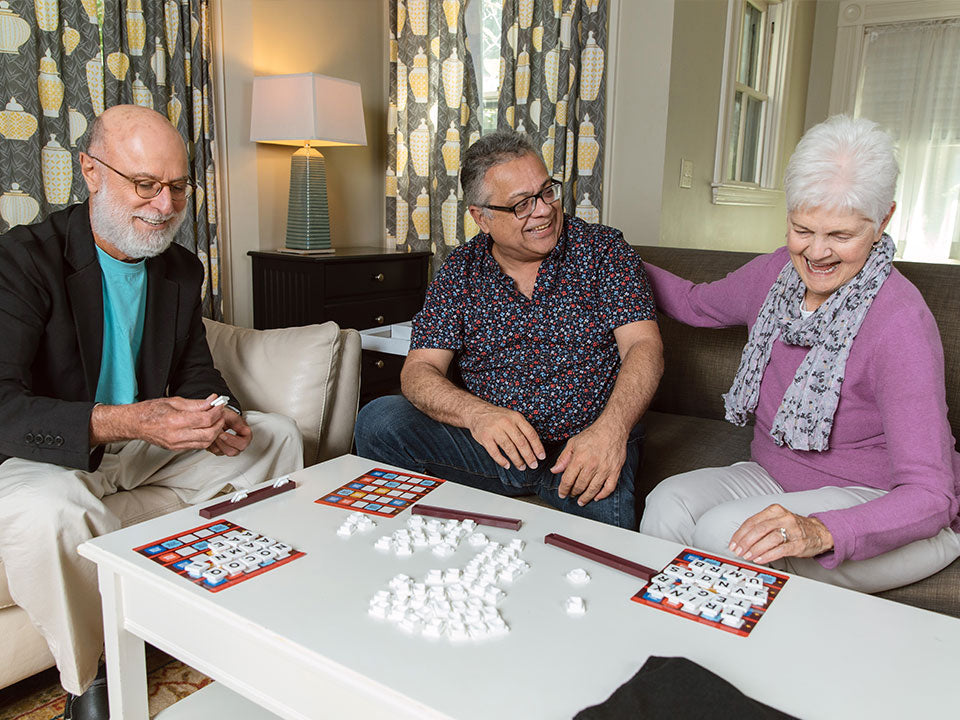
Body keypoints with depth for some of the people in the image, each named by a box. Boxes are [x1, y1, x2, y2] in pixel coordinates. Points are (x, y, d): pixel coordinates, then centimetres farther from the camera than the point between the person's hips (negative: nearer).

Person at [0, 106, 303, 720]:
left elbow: (195, 371, 10)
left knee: (277, 435, -1)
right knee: (51, 512, -39)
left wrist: (218, 420, -15)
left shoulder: (182, 269, 2)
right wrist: (122, 422, -43)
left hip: (146, 440, 7)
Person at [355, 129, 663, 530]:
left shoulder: (602, 249, 0)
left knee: (599, 508, -36)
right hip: (491, 442, 3)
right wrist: (477, 413, -28)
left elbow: (644, 346, -9)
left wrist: (610, 429, -30)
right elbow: (419, 371, -4)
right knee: (379, 420, -17)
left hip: (583, 442, -2)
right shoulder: (460, 272, 3)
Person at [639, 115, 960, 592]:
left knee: (725, 532, -31)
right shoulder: (776, 274, -4)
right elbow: (695, 303, 19)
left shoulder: (900, 322, -22)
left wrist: (820, 532, -43)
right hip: (775, 478, 5)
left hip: (881, 509, -5)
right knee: (670, 504, -24)